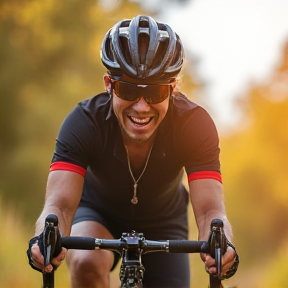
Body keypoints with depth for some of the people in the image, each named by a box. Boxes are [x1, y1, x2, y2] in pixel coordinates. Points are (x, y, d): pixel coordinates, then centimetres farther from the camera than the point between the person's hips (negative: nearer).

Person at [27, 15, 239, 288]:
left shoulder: (194, 124, -32)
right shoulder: (84, 122, -33)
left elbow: (209, 209, -40)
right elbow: (60, 203, -43)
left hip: (163, 222, 2)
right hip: (97, 212, -2)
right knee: (87, 264, -33)